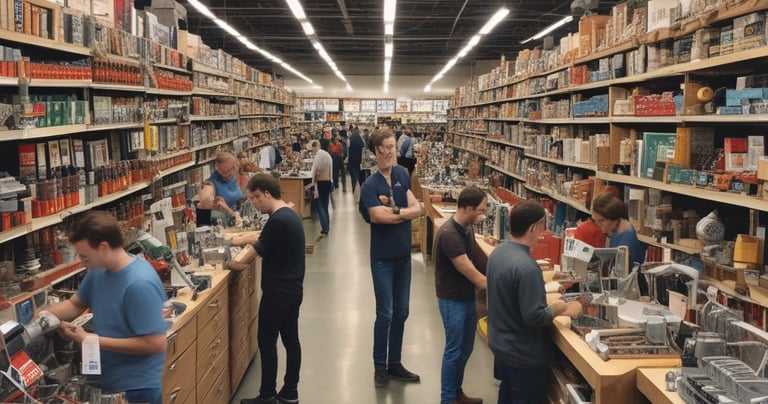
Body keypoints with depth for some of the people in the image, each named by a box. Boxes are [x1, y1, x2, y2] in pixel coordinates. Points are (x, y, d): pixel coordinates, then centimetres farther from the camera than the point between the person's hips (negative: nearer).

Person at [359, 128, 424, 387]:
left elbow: (417, 209, -6)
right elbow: (380, 217, -27)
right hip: (383, 258, -5)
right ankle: (380, 366, 20)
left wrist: (394, 210, -21)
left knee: (401, 313, 14)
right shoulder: (370, 186, -16)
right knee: (385, 314, 3)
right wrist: (405, 212, -14)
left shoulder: (402, 175, 0)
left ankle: (395, 363, 28)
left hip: (404, 254, 5)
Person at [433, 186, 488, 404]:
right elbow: (469, 271, -26)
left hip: (468, 296, 8)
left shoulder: (467, 227, 2)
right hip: (452, 300, -8)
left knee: (465, 349, 18)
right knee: (454, 350, 3)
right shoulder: (448, 234, -27)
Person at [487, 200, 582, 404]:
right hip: (523, 353, -8)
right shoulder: (527, 267, -31)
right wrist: (561, 308, -12)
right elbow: (534, 318, -28)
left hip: (500, 343, 8)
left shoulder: (498, 251, -3)